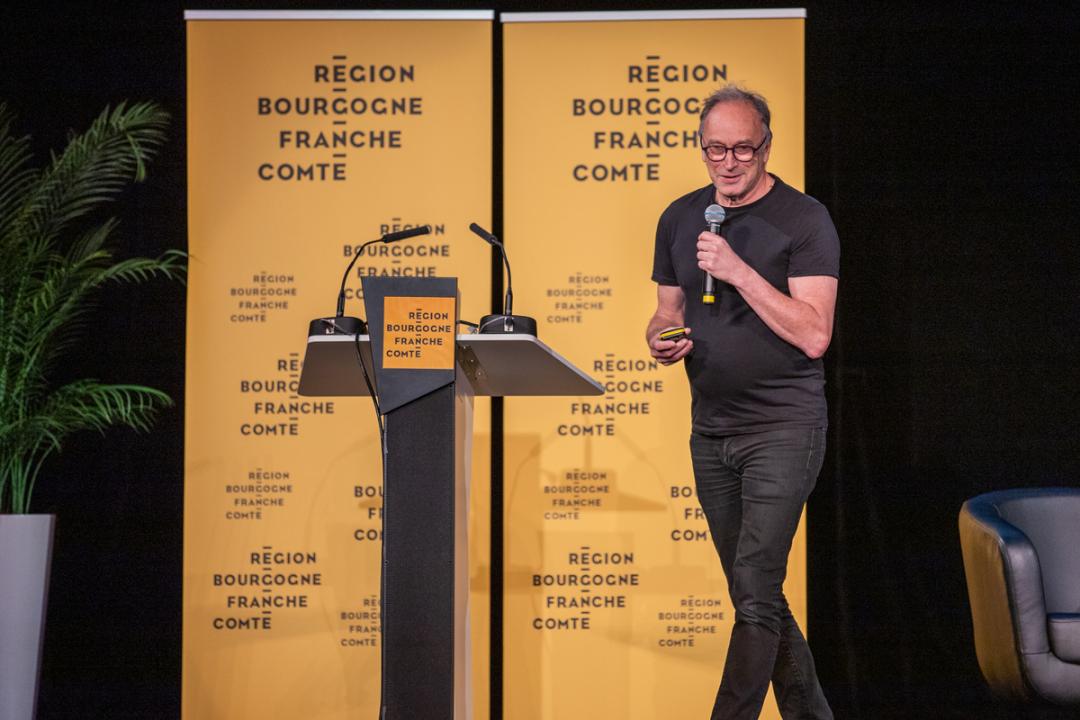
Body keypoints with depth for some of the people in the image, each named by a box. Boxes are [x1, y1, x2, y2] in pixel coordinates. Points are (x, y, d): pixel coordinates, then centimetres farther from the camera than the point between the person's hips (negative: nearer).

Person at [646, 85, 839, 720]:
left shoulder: (804, 220, -9)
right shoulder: (680, 219, 9)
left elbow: (814, 335, -16)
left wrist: (739, 270, -22)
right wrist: (662, 339, -5)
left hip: (783, 427, -6)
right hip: (711, 427, 7)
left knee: (756, 594, -13)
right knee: (755, 594, 13)